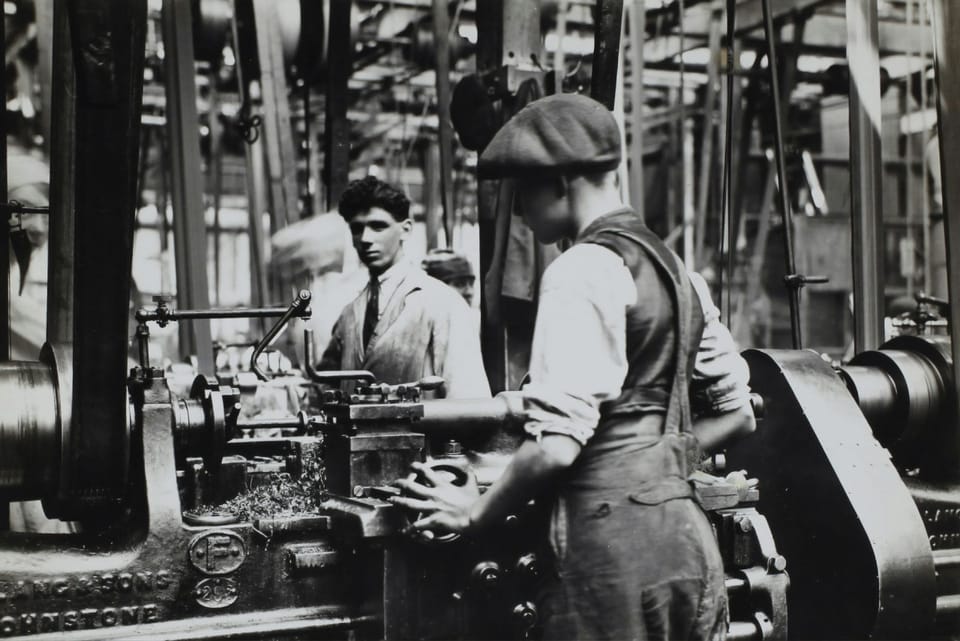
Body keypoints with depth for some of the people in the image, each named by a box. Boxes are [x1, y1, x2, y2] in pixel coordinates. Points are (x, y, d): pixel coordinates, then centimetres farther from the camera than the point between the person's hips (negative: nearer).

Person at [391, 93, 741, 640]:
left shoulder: (581, 271, -12)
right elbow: (735, 413, 17)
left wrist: (475, 512, -5)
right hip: (686, 528, 8)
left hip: (613, 537, -8)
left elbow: (557, 443, -19)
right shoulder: (671, 263, 13)